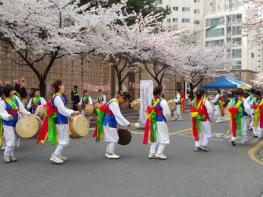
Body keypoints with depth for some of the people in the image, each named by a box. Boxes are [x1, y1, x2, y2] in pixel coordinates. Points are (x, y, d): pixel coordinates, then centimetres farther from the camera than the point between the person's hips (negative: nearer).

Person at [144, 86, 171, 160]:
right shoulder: (163, 102, -16)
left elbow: (149, 111, 6)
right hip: (161, 122, -7)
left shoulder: (152, 101, 3)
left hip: (153, 121, 7)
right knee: (164, 138, 6)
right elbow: (167, 113, -14)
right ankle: (159, 153, 2)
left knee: (155, 137, 17)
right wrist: (165, 118, 6)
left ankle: (152, 153, 18)